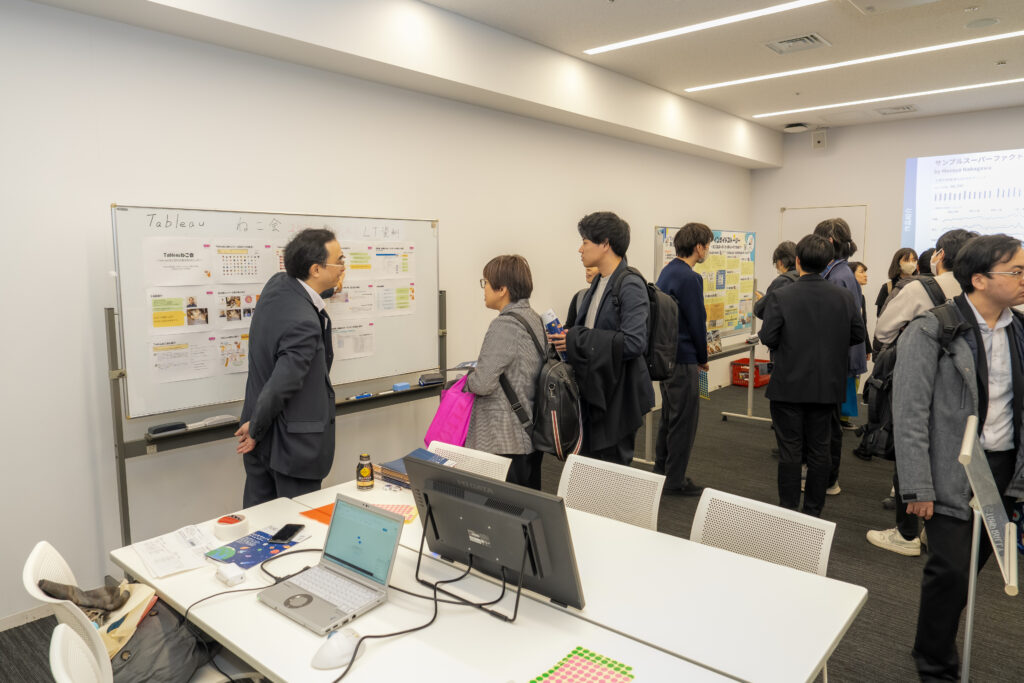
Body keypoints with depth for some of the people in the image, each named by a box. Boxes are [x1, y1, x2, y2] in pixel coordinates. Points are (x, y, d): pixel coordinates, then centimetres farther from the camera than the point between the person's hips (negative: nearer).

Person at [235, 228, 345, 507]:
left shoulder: (277, 284, -3)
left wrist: (330, 287, 29)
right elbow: (278, 388, -27)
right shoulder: (305, 324, -29)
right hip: (295, 447, -9)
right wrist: (256, 429, -11)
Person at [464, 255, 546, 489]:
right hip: (532, 434, 9)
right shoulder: (535, 319, 8)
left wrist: (469, 378, -1)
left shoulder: (504, 326, -19)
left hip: (505, 442, -9)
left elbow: (483, 383, -21)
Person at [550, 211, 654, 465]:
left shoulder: (630, 286, -17)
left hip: (618, 396, -9)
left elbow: (634, 342, -27)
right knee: (595, 464, 18)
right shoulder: (599, 282, 12)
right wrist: (566, 336, 3)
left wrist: (577, 341, -22)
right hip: (594, 390, 9)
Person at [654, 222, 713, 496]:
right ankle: (675, 480, 11)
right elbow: (697, 321, -14)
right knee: (684, 419, 2)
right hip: (683, 359, -10)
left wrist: (700, 347, 15)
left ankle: (661, 471, 29)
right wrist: (703, 357, 0)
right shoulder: (689, 278, -19)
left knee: (669, 415, 19)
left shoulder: (668, 271, 10)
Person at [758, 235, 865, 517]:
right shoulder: (844, 297, -3)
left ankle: (788, 512, 14)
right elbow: (858, 335, 4)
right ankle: (813, 512, 22)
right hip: (827, 387, 3)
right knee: (819, 451, 13)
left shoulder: (780, 297, -15)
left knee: (790, 451, 6)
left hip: (789, 385, -3)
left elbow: (768, 338, -16)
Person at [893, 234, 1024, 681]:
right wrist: (917, 488, -16)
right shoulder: (932, 330, -12)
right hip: (952, 471, -5)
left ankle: (937, 641, 35)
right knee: (951, 569, -4)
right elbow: (910, 414, -14)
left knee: (974, 563, 14)